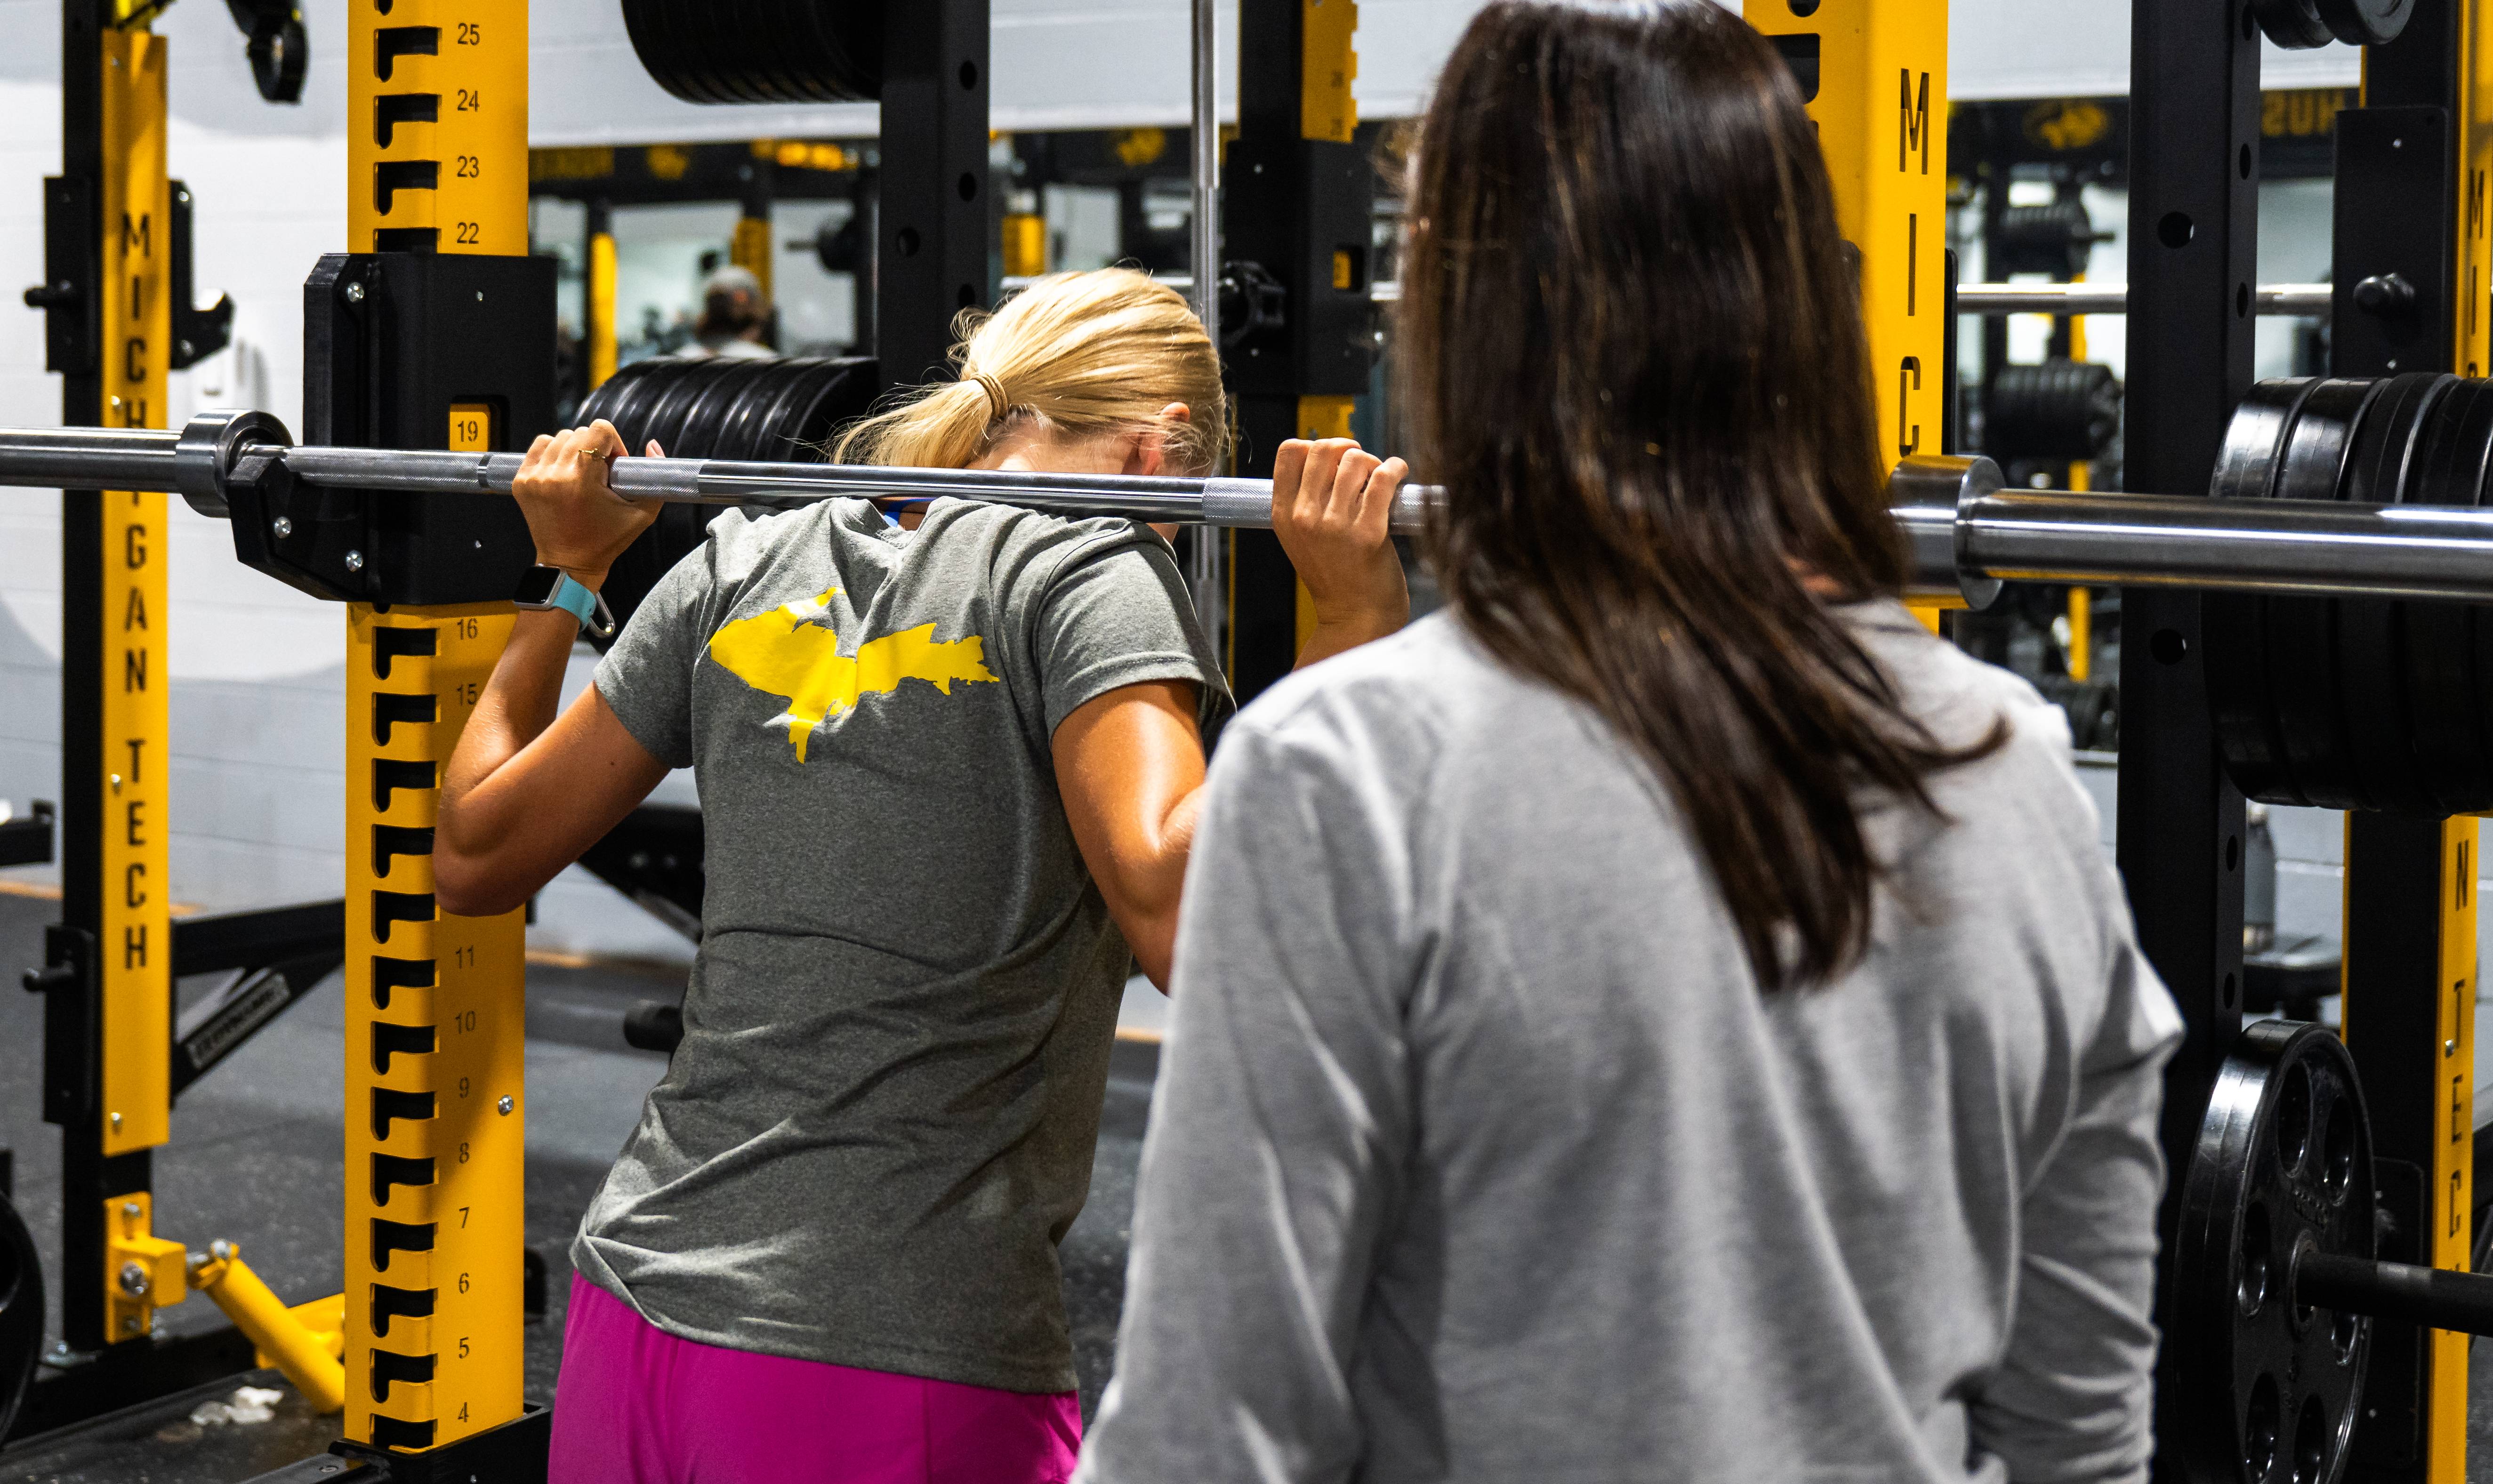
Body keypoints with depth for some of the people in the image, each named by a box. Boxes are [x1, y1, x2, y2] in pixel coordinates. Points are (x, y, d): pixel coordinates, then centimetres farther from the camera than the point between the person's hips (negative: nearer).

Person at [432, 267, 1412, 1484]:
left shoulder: (747, 567, 9)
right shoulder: (1084, 573, -8)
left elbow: (474, 859, 17)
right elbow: (1182, 918, -24)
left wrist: (568, 570, 26)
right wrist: (1350, 621, -19)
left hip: (639, 1304, 6)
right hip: (901, 1367, -6)